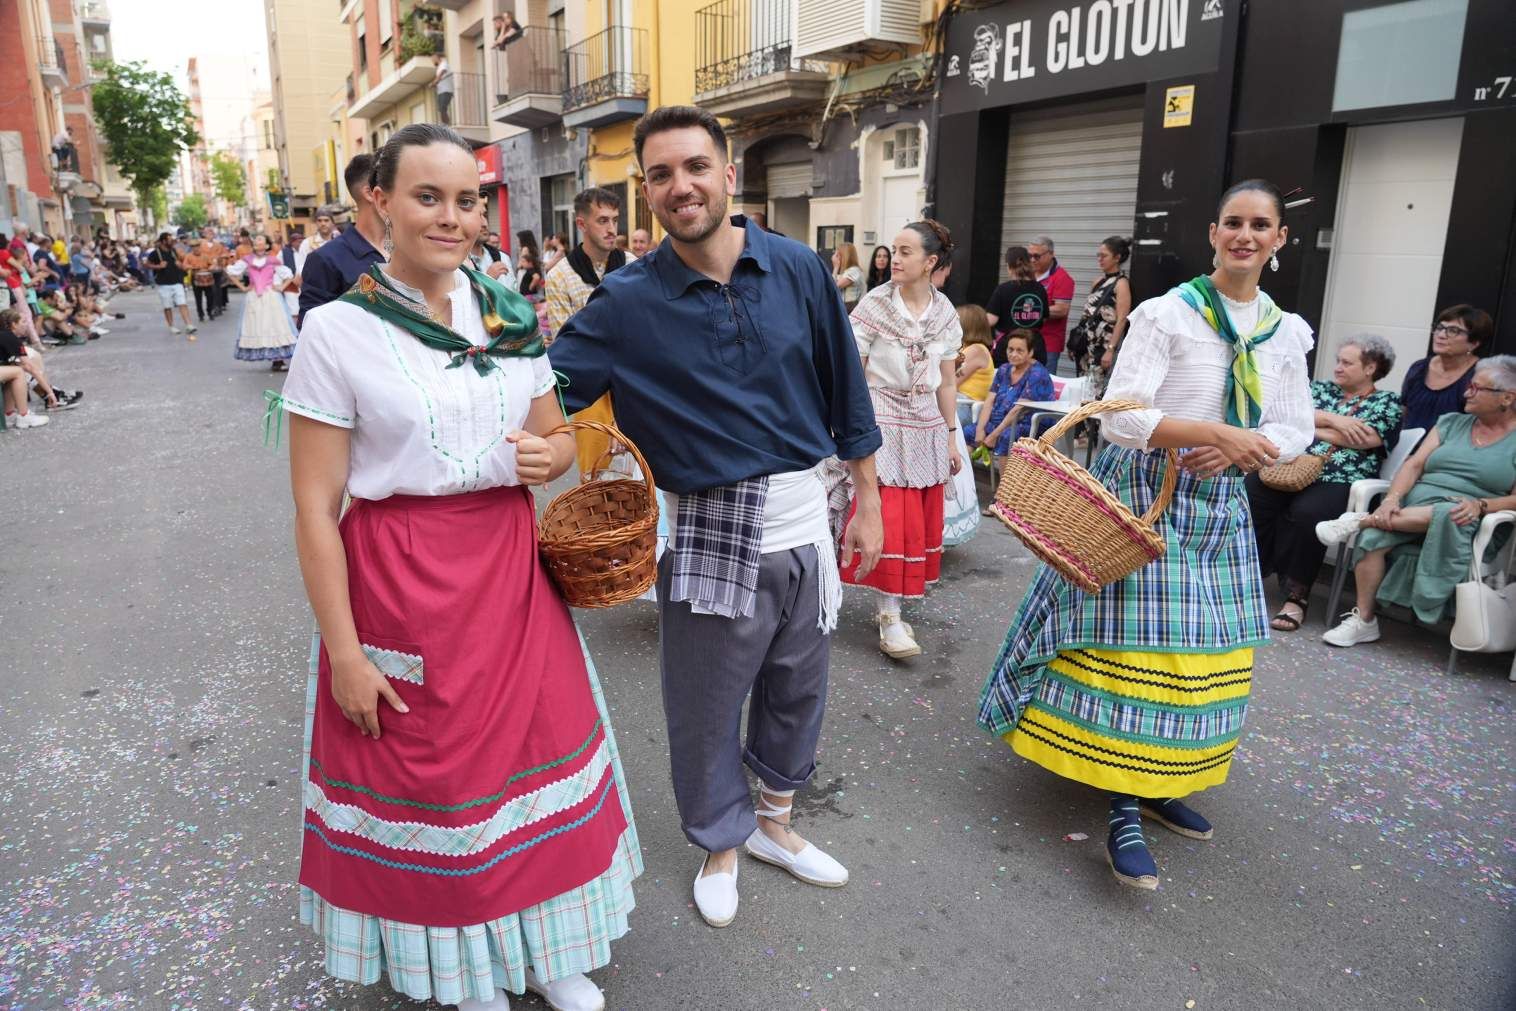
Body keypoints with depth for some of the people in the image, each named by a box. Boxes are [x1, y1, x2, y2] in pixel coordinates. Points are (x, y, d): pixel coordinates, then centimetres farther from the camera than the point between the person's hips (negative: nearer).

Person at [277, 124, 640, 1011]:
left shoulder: (510, 315, 4)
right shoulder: (338, 329, -9)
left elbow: (554, 437, 15)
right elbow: (316, 509, -9)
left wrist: (551, 455, -9)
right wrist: (344, 652, -10)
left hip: (510, 563, 4)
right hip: (401, 576, -4)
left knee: (533, 742, 13)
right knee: (428, 770, 11)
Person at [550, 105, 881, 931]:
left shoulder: (798, 270, -2)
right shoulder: (626, 303, -8)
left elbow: (845, 390, 4)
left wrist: (867, 500, 7)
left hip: (802, 520, 3)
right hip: (707, 533, -2)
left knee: (796, 690, 20)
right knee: (705, 707, 12)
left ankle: (773, 822, 47)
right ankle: (720, 844, 41)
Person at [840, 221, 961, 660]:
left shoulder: (945, 313, 4)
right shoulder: (874, 304, -7)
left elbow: (947, 382, 10)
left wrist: (951, 437, 10)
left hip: (926, 428, 5)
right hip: (882, 423, -4)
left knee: (919, 523, 7)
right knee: (888, 522, -7)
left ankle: (885, 604, 21)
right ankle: (889, 619, 0)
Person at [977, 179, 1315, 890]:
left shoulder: (1288, 332, 9)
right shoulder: (1165, 314, -8)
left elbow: (1294, 432, 10)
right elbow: (1121, 418, -16)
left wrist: (1240, 451, -10)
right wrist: (1217, 432, -22)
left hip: (1221, 506, 6)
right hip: (1145, 498, -6)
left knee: (1205, 653, 10)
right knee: (1133, 646, -7)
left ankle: (1161, 782, 27)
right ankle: (1125, 811, 3)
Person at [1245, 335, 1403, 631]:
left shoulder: (1388, 402, 11)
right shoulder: (1321, 388, 23)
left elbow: (1362, 439, -7)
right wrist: (1332, 419, -7)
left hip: (1340, 481, -4)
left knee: (1306, 513, -35)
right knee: (1250, 494, -27)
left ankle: (1297, 594, -21)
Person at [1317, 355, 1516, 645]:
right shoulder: (1452, 423, 19)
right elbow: (1414, 465, 7)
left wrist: (1479, 505, -21)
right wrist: (1392, 498, -11)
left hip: (1461, 520, -3)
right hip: (1413, 504, 3)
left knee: (1447, 515, -41)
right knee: (1372, 536, -29)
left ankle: (1361, 519, -23)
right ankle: (1363, 621, -20)